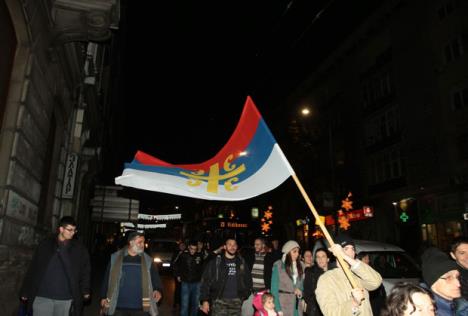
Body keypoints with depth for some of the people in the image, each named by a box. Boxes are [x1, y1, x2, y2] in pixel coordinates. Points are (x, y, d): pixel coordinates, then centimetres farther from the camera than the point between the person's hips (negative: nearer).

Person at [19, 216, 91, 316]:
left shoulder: (80, 249, 1)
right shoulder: (45, 246, 2)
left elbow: (85, 271, 5)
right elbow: (33, 269, 6)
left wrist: (85, 290, -1)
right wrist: (25, 291, 7)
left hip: (66, 299, 0)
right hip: (42, 297, 0)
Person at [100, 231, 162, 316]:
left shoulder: (147, 260, 3)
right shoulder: (115, 258, 2)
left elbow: (155, 277, 4)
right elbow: (107, 278, 8)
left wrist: (158, 290, -13)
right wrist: (103, 296, 7)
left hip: (140, 308, 1)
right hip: (119, 307, 0)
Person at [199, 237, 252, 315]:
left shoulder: (241, 262, 9)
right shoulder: (215, 261, -1)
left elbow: (248, 279, 18)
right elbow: (206, 281, -3)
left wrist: (245, 295, 9)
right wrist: (205, 300, -8)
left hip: (236, 301, 3)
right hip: (219, 301, -3)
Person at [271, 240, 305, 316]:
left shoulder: (300, 265, 7)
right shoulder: (278, 265, -6)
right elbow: (274, 288, -6)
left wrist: (300, 291, -4)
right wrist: (278, 309, -12)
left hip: (297, 305, 4)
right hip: (283, 304, -4)